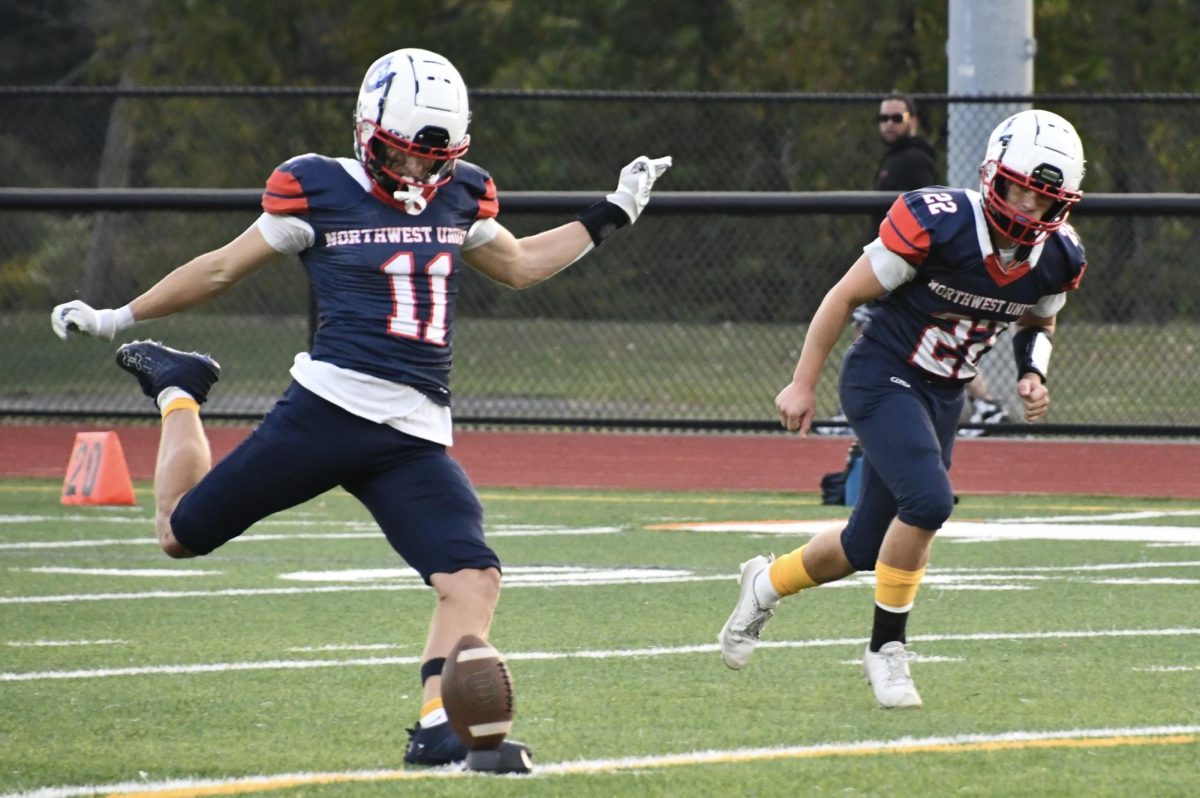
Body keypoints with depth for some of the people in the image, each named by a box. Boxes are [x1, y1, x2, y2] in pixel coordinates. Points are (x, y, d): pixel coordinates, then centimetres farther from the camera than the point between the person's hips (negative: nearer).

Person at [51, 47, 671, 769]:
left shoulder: (458, 200, 14)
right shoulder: (321, 193, -1)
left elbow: (521, 265, 33)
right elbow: (223, 269, 9)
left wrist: (613, 215, 28)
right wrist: (115, 318, 14)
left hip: (417, 439, 4)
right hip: (329, 406, -4)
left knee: (474, 580, -16)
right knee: (182, 534, 5)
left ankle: (438, 729, -12)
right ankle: (178, 391, 32)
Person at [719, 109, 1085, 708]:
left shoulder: (1058, 260, -9)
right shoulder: (935, 225, -26)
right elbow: (844, 297, -14)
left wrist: (1033, 374, -6)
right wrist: (803, 384, -9)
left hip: (943, 398, 6)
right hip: (882, 380, -6)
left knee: (868, 547, 10)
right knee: (928, 500, -27)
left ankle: (766, 585, 40)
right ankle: (887, 648, -9)